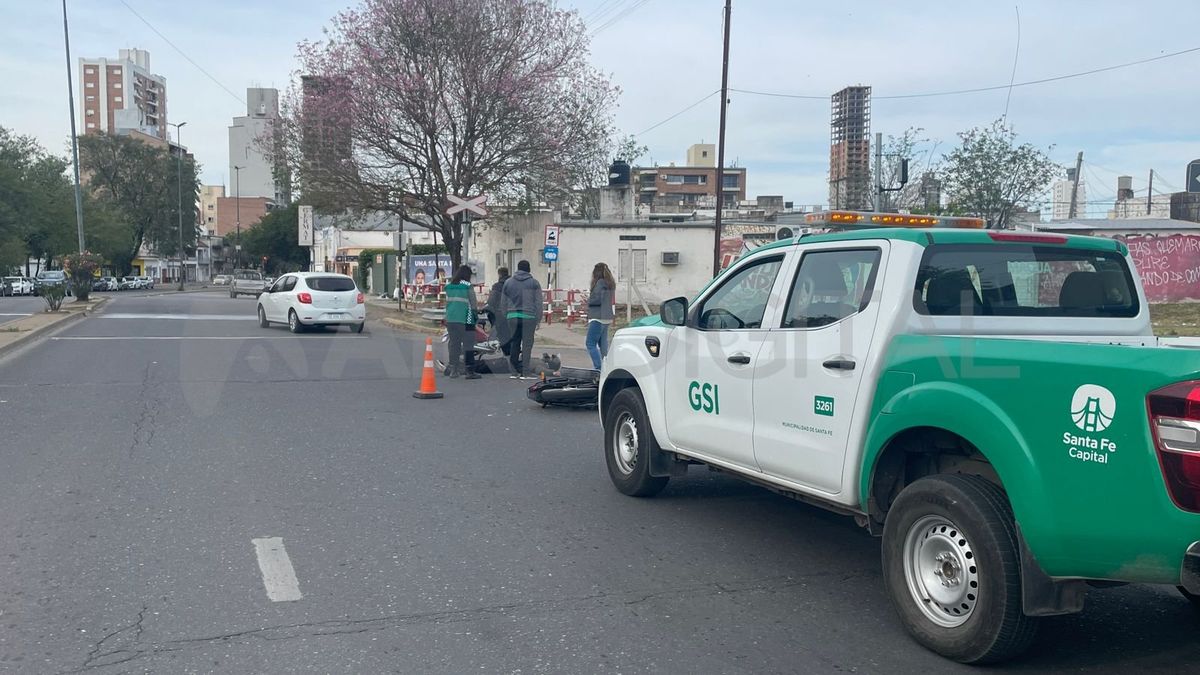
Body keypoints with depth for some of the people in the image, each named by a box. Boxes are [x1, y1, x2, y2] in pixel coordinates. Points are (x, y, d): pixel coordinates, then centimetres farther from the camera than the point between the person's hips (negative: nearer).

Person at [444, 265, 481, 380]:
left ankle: (453, 369, 17)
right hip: (465, 320, -6)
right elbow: (473, 304, -6)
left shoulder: (449, 286, 10)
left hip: (450, 320, 6)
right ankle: (470, 371, -3)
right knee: (468, 345, -1)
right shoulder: (467, 286, -8)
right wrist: (475, 318, 5)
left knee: (454, 344, 13)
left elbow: (447, 302, 16)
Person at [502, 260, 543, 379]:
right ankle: (525, 372, -5)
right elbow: (538, 303, 3)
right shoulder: (534, 283, 5)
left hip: (512, 316, 3)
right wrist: (538, 319, 5)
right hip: (529, 316, -3)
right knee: (527, 344, -2)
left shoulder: (508, 282, 12)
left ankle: (515, 371, 13)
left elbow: (504, 302, 13)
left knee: (514, 344, 11)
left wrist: (506, 317, 19)